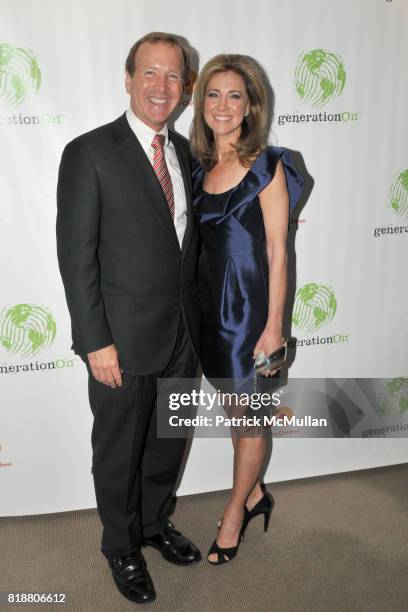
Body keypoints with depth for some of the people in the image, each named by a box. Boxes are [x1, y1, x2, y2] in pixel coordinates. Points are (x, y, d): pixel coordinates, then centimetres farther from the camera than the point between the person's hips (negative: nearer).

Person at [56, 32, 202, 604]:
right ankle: (122, 546, 39)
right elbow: (76, 254, -13)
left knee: (169, 440, 21)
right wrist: (96, 341, -16)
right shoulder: (90, 152, -11)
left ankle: (155, 522, 47)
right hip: (124, 340, -6)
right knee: (119, 452, 13)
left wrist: (195, 316, 9)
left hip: (183, 333, 6)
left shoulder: (184, 150, 9)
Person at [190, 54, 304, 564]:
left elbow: (276, 251, -12)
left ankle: (234, 514, 28)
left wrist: (273, 326, -13)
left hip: (250, 300, -6)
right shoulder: (201, 166, 8)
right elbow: (202, 239, 10)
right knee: (233, 409, 18)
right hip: (209, 298, 6)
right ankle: (253, 494, 39)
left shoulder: (267, 165, -10)